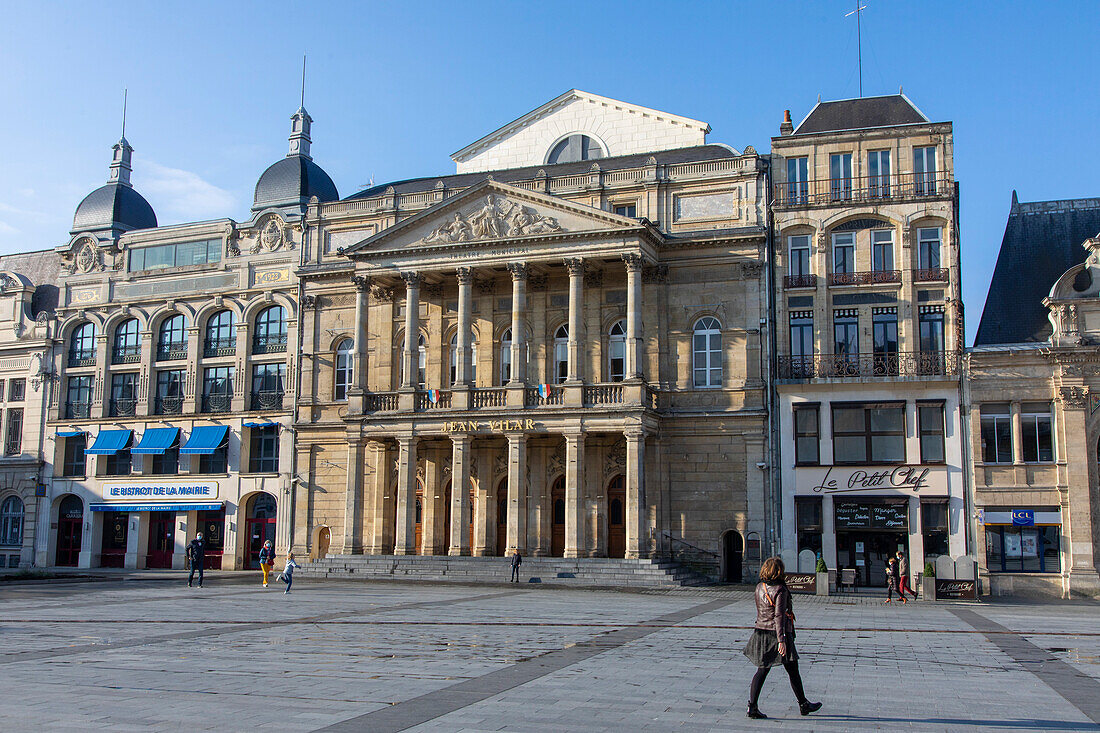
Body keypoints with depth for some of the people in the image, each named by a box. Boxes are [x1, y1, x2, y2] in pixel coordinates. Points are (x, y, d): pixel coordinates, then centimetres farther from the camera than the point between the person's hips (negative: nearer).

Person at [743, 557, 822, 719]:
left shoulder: (759, 587, 5)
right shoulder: (780, 590, -17)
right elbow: (779, 616, -22)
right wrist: (781, 640, -22)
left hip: (761, 631, 7)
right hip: (777, 633, -7)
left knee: (762, 670, 10)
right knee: (793, 671, 10)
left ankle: (752, 706, 1)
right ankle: (803, 705, 24)